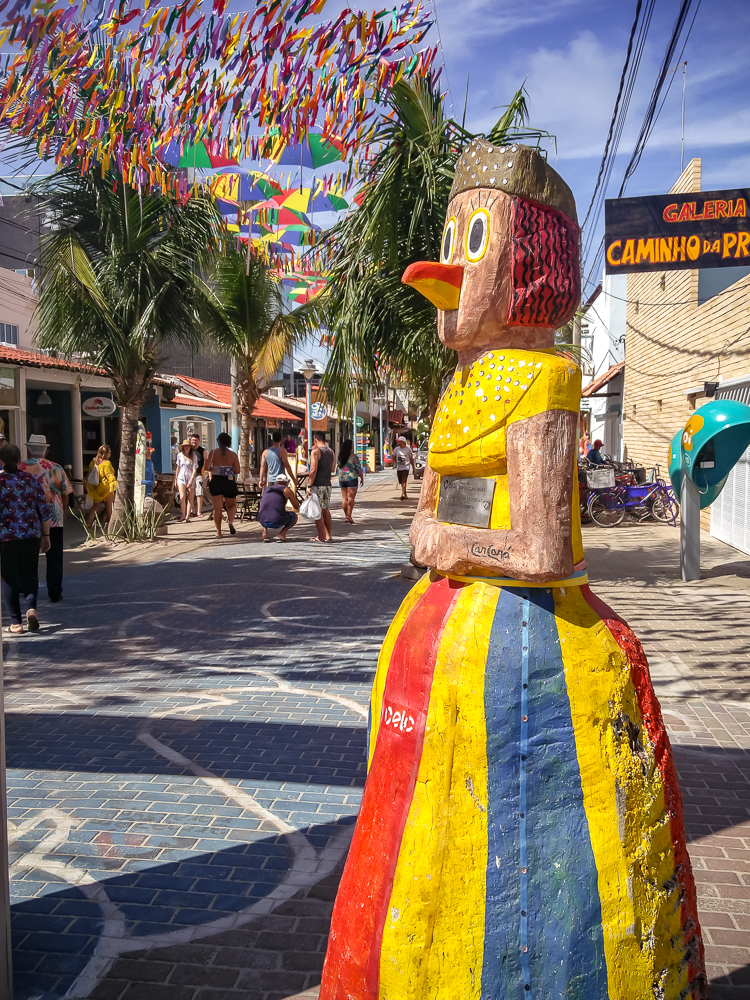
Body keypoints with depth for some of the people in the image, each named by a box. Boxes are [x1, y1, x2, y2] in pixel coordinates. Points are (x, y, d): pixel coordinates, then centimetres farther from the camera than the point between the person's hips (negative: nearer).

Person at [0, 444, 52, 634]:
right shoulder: (31, 479, 2)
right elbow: (45, 511, 4)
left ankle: (16, 623, 9)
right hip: (31, 535, 2)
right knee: (29, 574, 16)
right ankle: (31, 608, -8)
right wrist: (45, 536, 14)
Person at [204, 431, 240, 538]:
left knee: (217, 507, 7)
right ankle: (231, 521, -14)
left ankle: (219, 531, 7)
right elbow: (237, 471, -5)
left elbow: (206, 468, -9)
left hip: (216, 482, 0)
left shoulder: (213, 453, -3)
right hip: (229, 482, 0)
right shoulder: (233, 454, -3)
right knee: (232, 505, 16)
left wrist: (212, 469, 12)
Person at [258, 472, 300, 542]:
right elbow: (297, 507, 17)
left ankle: (265, 531, 13)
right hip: (277, 522, -4)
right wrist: (294, 496, 34)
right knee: (295, 515, 25)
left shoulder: (267, 489, 22)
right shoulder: (287, 490, 8)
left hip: (263, 521, 4)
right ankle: (282, 533, 1)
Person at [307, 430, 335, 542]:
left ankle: (321, 537, -2)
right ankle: (328, 535, 16)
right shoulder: (331, 452, 11)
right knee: (326, 510, 15)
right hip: (327, 484, 7)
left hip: (317, 485, -7)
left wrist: (309, 486, -14)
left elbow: (313, 470, -18)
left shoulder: (316, 452, -11)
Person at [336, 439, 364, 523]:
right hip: (351, 478, -5)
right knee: (351, 497, -4)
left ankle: (346, 515, 14)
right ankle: (349, 515, -11)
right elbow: (358, 468, -8)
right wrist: (362, 478, 3)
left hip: (342, 478, 5)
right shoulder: (353, 456, -10)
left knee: (344, 498, 10)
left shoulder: (340, 456, 6)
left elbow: (339, 468, 12)